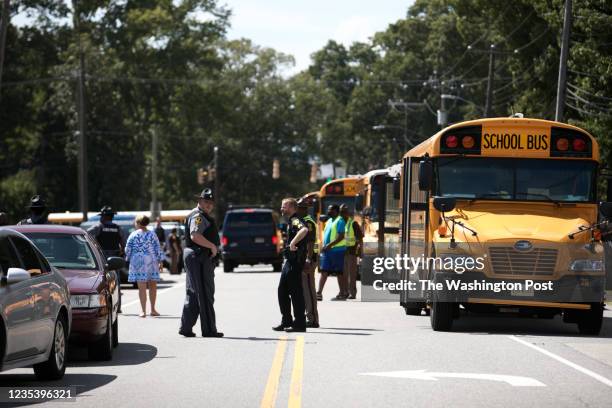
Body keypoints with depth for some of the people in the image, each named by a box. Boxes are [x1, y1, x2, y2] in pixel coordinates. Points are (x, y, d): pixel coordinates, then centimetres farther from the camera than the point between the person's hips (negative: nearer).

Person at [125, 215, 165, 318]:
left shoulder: (133, 235, 1)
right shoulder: (152, 234, 3)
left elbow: (127, 249, 4)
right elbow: (158, 249, 2)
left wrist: (128, 259, 21)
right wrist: (160, 262, 8)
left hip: (137, 262, -1)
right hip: (151, 262, 1)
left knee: (142, 287, -2)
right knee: (152, 285, 10)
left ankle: (143, 311, -5)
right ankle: (153, 310, 13)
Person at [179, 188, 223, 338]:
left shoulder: (204, 217, 22)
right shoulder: (198, 216, -12)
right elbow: (195, 236, -26)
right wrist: (212, 246, -20)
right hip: (199, 257, -11)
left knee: (193, 294, 12)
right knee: (205, 294, -7)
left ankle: (186, 328, 14)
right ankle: (209, 330, -4)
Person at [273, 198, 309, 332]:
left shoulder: (295, 221, -14)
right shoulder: (290, 222, 18)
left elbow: (304, 230, -36)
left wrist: (293, 243, -32)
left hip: (295, 261, -10)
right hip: (288, 261, 10)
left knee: (296, 292, -6)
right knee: (282, 291, 13)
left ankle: (299, 323, -3)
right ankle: (287, 321, 19)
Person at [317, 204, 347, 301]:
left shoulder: (339, 221, -10)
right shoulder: (329, 221, 17)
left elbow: (341, 236, -19)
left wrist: (330, 245, -24)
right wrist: (324, 247, 9)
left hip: (337, 250, -8)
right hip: (327, 250, 8)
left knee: (339, 272, -1)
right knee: (324, 271, 2)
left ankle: (342, 293, 7)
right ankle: (319, 293, -1)